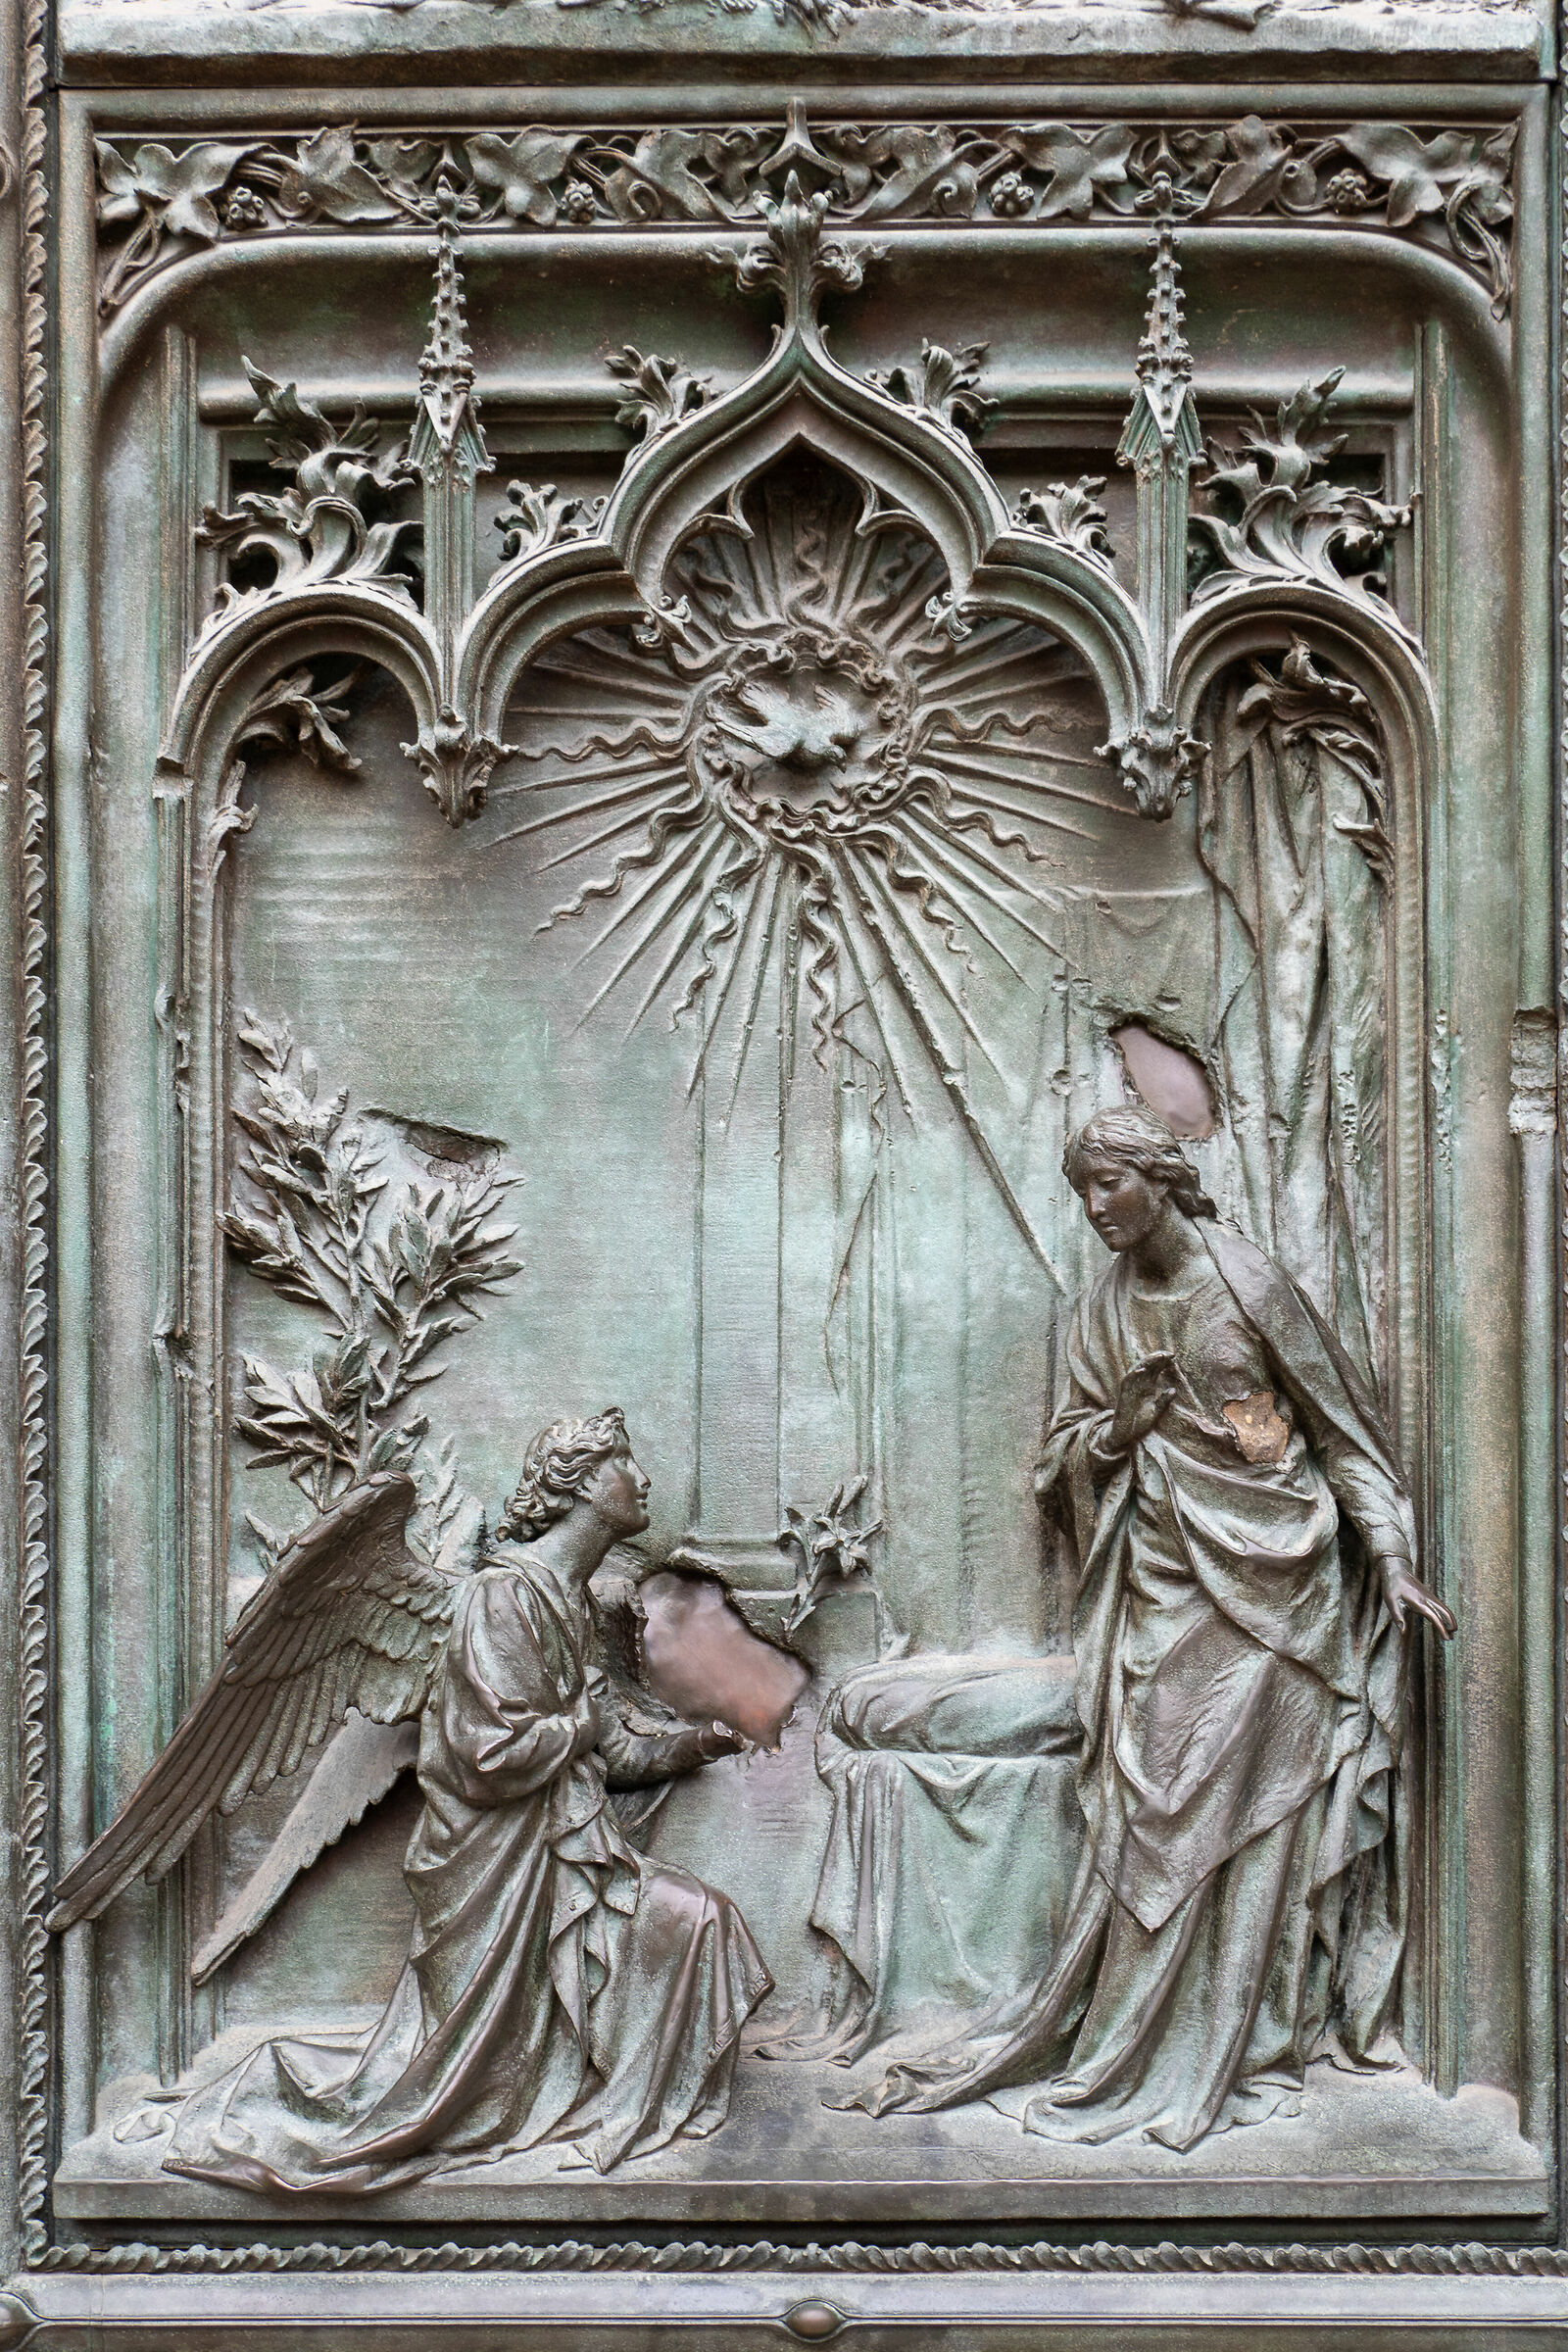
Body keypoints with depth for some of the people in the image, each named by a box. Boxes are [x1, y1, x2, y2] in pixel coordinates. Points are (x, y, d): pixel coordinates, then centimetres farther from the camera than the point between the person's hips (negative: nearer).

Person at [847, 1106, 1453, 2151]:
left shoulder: (1245, 1281, -6)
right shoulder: (1105, 1309, 8)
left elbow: (1338, 1422, -2)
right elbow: (1068, 1456, 12)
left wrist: (1390, 1556, -6)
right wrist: (1122, 1421, -10)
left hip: (1267, 1570, -4)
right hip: (1163, 1575, 4)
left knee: (1247, 1805, -2)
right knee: (1149, 1808, 2)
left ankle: (1230, 2046, 8)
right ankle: (1126, 2039, 11)